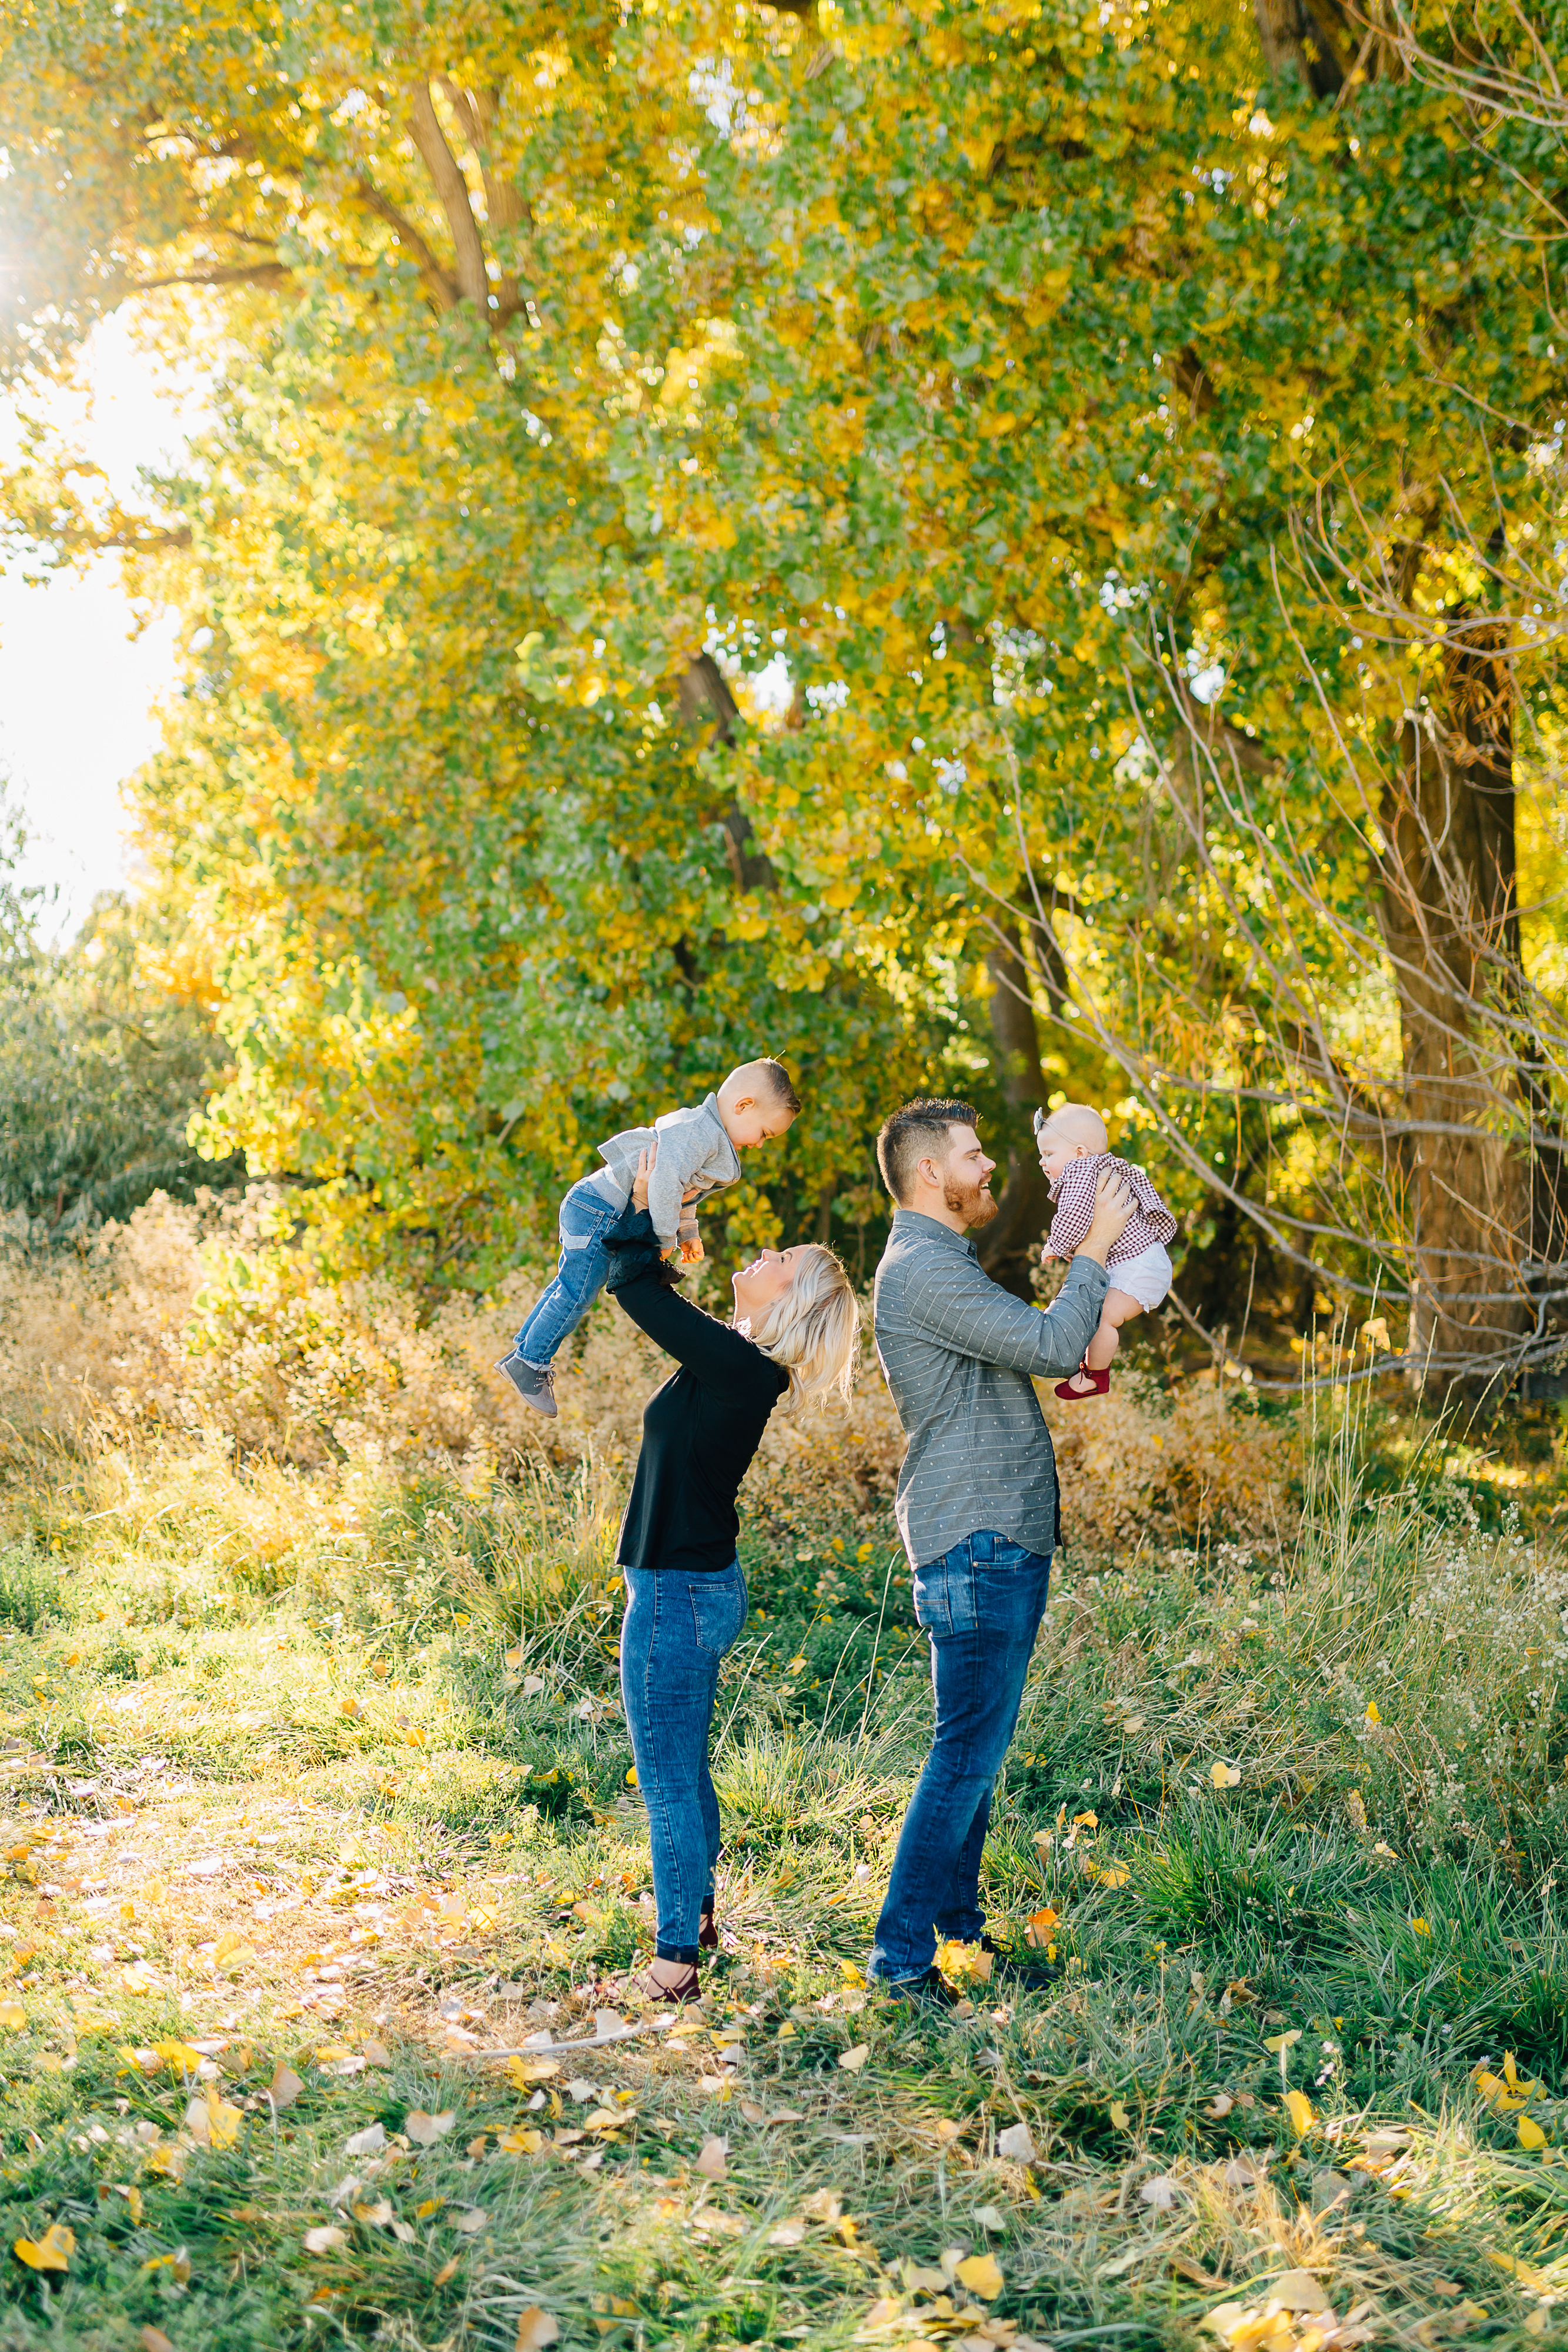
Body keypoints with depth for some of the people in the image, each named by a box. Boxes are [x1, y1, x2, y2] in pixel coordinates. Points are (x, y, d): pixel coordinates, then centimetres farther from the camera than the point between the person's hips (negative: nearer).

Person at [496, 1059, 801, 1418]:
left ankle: (522, 1350, 26)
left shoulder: (700, 1129, 15)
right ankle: (530, 1363, 3)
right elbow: (666, 1180, -30)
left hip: (588, 1208, 11)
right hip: (600, 1212, -11)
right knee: (577, 1294, -5)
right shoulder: (701, 1131, -20)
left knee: (567, 1286, 18)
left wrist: (688, 1234, 32)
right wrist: (665, 1237, -22)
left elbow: (684, 1192, 29)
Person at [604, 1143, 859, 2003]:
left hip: (678, 1593, -10)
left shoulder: (740, 1368, -21)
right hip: (694, 1585, 10)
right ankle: (697, 1914, 38)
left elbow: (637, 1288, -19)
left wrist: (642, 1204, -6)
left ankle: (676, 1963, 7)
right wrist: (653, 1218, 10)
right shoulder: (736, 1365, 5)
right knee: (683, 1769, 23)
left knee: (669, 1780, -1)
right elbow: (649, 1288, 19)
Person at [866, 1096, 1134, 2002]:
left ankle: (957, 1926, 23)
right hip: (976, 1543, -11)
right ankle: (901, 1954, -2)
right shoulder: (923, 1268, -15)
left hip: (1006, 1539, 11)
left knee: (979, 1746, 15)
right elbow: (1051, 1346, -19)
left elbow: (1032, 1344, 29)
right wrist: (1096, 1246, -8)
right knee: (969, 1749, -8)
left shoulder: (947, 1263, 20)